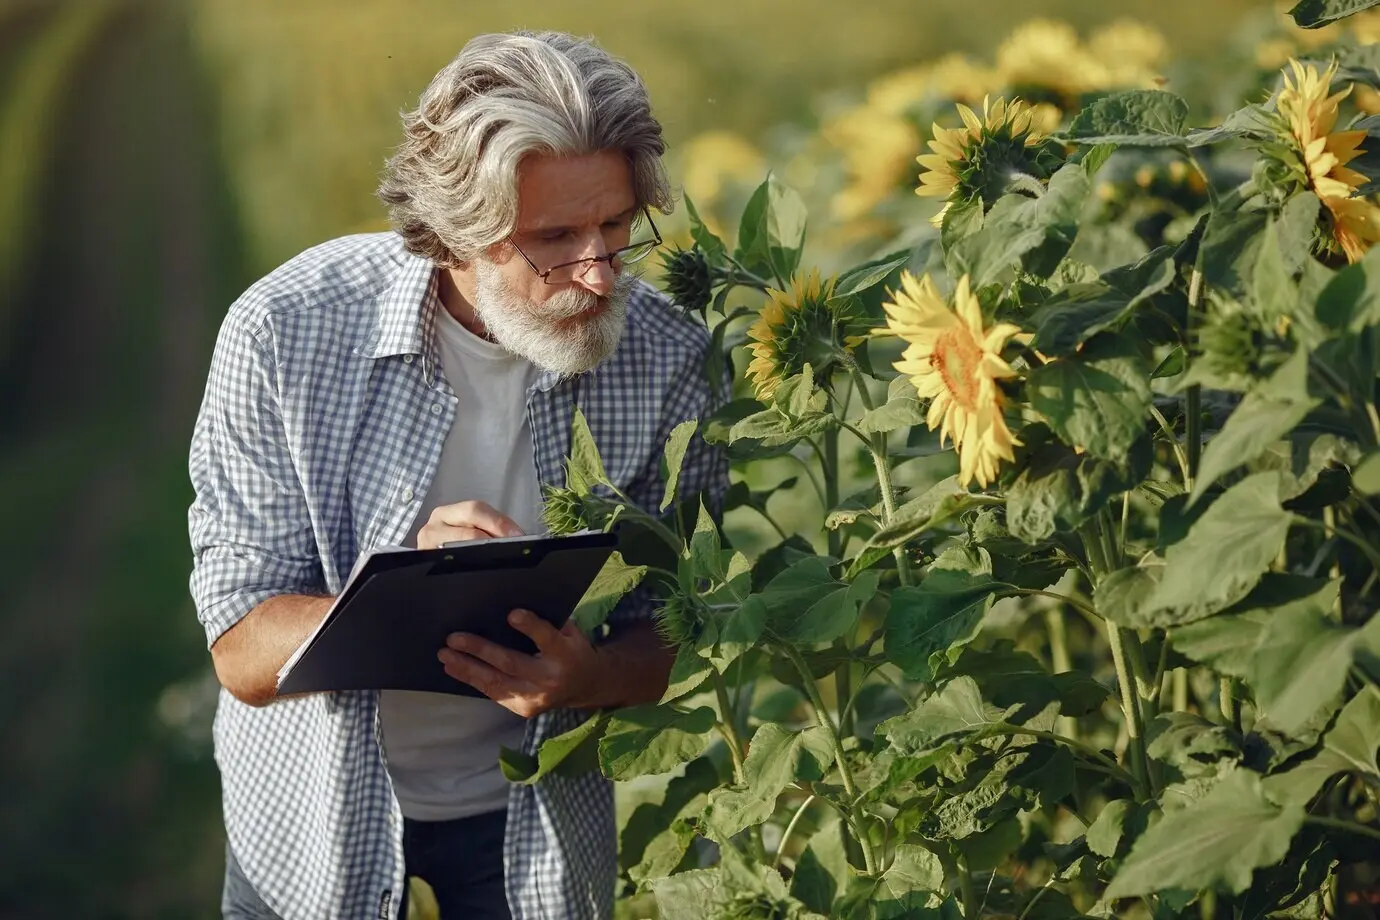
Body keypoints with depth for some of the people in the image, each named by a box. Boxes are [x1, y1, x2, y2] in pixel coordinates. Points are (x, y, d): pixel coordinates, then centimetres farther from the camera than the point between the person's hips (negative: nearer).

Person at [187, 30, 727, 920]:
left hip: (535, 810, 1)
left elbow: (673, 639, -10)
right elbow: (243, 655, -22)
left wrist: (588, 678, -33)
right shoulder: (286, 332, -24)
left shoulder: (670, 362, -20)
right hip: (315, 805, 0)